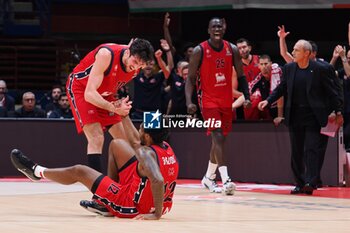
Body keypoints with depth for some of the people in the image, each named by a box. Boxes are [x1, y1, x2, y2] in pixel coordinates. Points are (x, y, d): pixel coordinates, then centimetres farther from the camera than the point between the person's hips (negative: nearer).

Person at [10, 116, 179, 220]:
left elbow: (157, 181, -44)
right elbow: (135, 142, 21)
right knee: (116, 145, 18)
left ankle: (38, 172, 37)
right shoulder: (166, 148, 2)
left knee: (79, 171, 8)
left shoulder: (146, 154, -25)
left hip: (135, 207, -8)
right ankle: (107, 205, 26)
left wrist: (156, 214, -37)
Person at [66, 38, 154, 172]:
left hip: (104, 94, 7)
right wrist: (114, 108, -45)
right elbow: (89, 94, -36)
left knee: (123, 139, 2)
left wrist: (120, 104, -4)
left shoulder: (137, 66, -13)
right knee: (96, 139, -23)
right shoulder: (107, 54, -34)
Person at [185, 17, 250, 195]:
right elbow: (190, 79, -5)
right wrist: (189, 102, -17)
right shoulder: (200, 51, -7)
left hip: (226, 101, 5)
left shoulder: (232, 50, 3)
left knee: (219, 140, 12)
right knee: (218, 137, -17)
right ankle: (225, 180, -25)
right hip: (208, 100, -5)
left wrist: (246, 97, -4)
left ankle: (209, 177, 27)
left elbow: (240, 76, 9)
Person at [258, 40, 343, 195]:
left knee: (311, 149, -10)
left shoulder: (321, 69, -8)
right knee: (296, 152, 7)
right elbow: (281, 89, 14)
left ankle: (311, 183, -13)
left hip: (313, 116, -5)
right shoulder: (289, 69, 5)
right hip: (295, 116, 5)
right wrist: (268, 101, 2)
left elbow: (332, 91, -2)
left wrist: (338, 112, -1)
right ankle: (300, 183, 15)